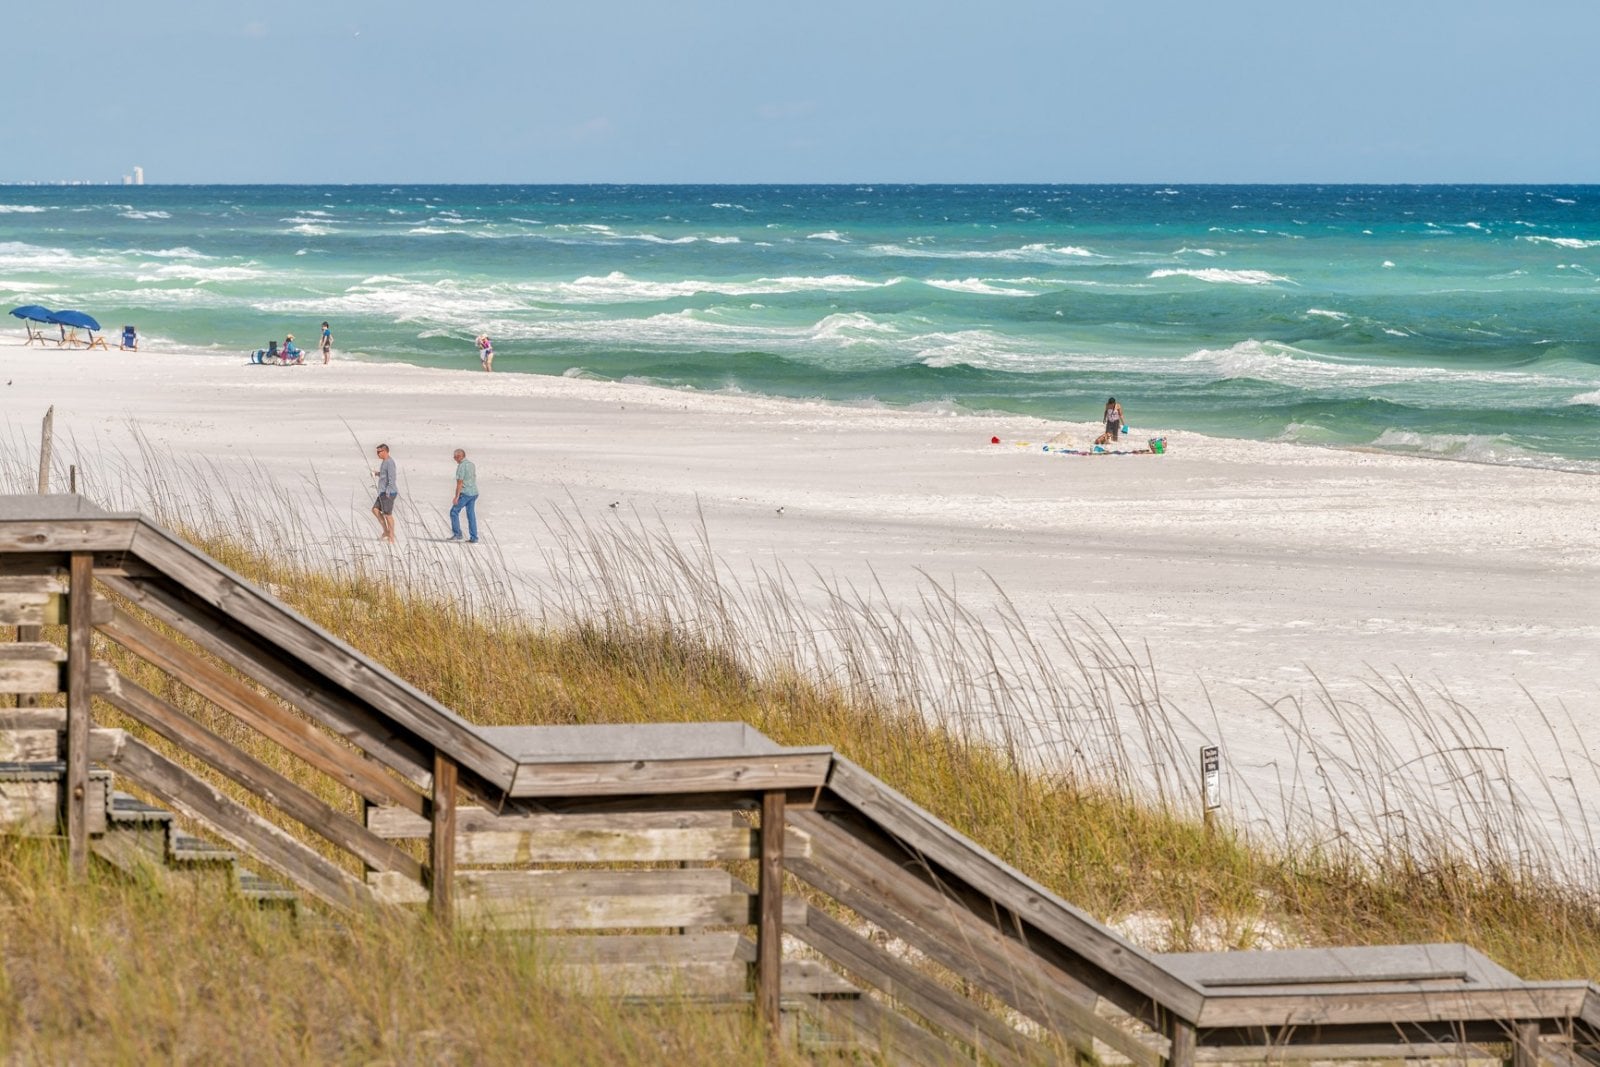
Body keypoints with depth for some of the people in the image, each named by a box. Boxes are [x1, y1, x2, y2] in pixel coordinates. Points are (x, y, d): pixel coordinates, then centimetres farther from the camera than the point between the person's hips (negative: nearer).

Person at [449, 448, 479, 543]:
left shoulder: (461, 466, -15)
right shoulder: (471, 464, 12)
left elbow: (460, 482, -18)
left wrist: (456, 497, -16)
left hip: (465, 493, -8)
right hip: (474, 493, 8)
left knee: (454, 512, 4)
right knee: (471, 515, 9)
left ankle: (457, 534, 2)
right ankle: (473, 538, 7)